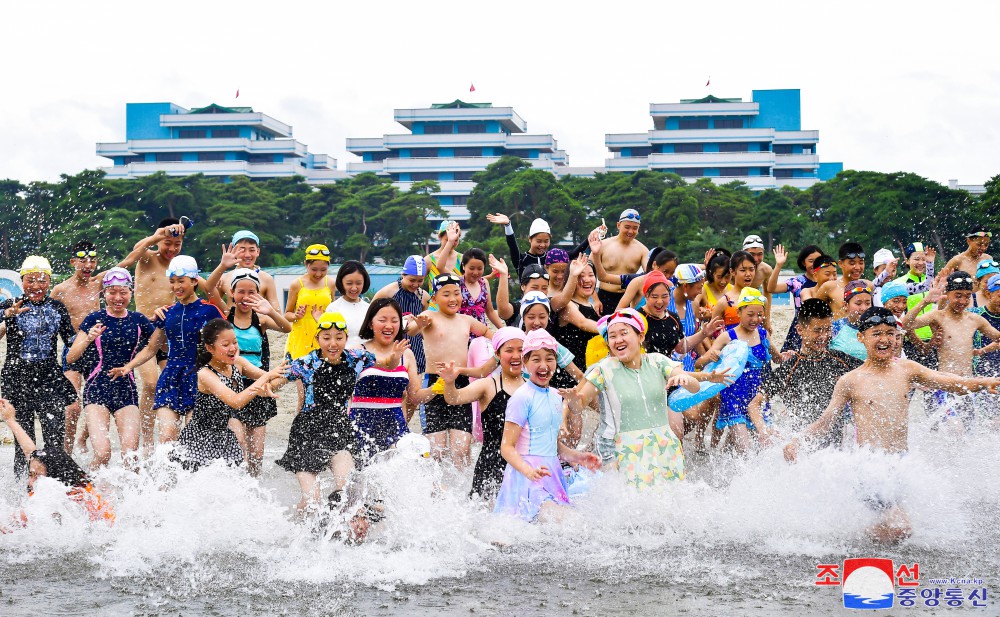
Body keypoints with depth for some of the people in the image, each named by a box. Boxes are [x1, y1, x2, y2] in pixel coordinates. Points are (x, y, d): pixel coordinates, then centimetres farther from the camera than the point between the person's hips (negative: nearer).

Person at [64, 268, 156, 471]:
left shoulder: (138, 320, 7)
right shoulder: (94, 319, 1)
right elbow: (70, 358, -3)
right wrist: (88, 339, -21)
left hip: (126, 390, 2)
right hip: (97, 389, -2)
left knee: (130, 453, -13)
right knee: (102, 452, -17)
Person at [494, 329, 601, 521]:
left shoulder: (555, 396, 14)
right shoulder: (522, 397, -11)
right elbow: (507, 447, -14)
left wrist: (577, 457, 14)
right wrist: (528, 470, -29)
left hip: (552, 474, 8)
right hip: (528, 478, -8)